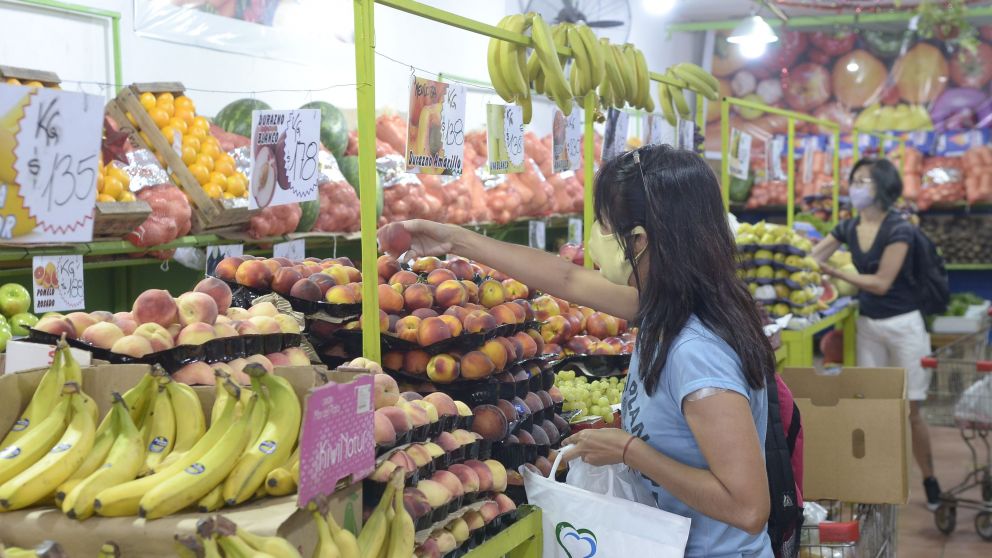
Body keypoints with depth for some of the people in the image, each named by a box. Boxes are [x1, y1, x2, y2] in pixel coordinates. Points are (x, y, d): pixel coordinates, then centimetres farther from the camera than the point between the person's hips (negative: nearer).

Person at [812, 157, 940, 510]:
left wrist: (834, 272, -23)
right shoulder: (848, 228, 2)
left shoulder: (898, 229, -15)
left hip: (903, 325, -5)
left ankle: (930, 482, 17)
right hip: (867, 325, 5)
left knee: (910, 411, 1)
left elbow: (881, 283, -20)